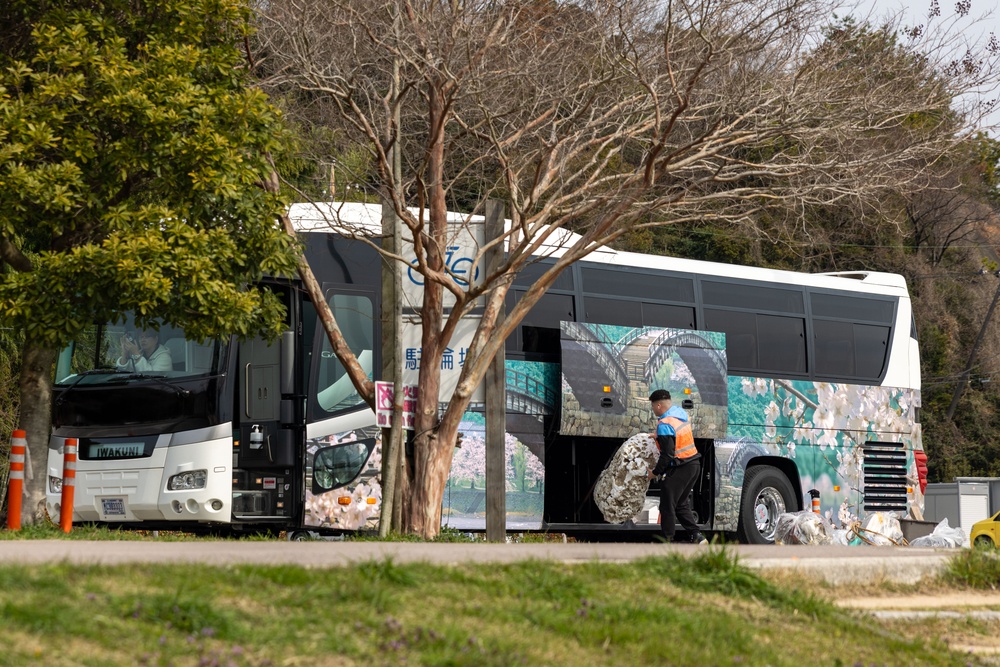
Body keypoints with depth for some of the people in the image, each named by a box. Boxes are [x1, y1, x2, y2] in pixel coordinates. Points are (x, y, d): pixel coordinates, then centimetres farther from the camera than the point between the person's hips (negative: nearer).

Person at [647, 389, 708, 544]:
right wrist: (659, 436, 29)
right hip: (694, 465, 9)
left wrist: (655, 472, -8)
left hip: (679, 470, -9)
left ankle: (667, 541, 8)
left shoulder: (664, 425, -19)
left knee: (667, 506, 2)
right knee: (681, 504, 18)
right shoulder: (681, 414, 9)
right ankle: (697, 537, 12)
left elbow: (667, 455, -21)